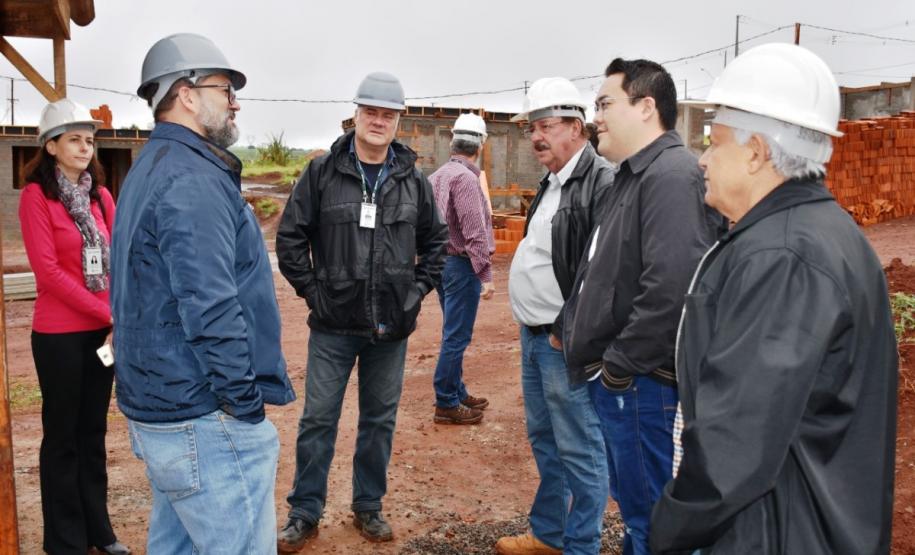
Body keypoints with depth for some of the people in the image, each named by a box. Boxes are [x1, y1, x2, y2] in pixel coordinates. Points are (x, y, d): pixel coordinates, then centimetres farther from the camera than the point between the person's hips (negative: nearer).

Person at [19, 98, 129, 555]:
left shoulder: (100, 196, 9)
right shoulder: (36, 195, -8)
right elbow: (47, 269, -15)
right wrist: (107, 313, -17)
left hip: (103, 331, 5)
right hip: (59, 335, -5)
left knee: (94, 431, 15)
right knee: (62, 435, 7)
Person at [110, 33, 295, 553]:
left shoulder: (151, 169, 15)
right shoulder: (192, 178, -17)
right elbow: (212, 310, -25)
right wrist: (248, 408, -16)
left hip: (156, 410, 11)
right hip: (204, 423, -11)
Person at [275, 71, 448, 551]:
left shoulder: (413, 181, 4)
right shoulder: (323, 172, -4)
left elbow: (435, 239, 14)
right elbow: (290, 236, 0)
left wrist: (419, 287, 5)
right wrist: (311, 289, -5)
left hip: (391, 326, 2)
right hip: (333, 323, -2)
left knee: (379, 420, 13)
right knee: (318, 420, 6)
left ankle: (368, 507, 30)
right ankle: (305, 512, 22)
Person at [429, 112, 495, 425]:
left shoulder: (437, 176, 10)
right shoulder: (465, 178, -17)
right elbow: (474, 232, -21)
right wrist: (486, 275, -19)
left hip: (441, 260, 9)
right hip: (461, 263, -9)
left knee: (453, 334, 18)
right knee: (456, 337, -1)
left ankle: (457, 393, 28)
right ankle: (446, 405, 6)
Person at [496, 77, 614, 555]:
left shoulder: (602, 182, -17)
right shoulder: (552, 184, 15)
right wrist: (531, 326, 16)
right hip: (533, 336, 10)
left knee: (579, 451, 3)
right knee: (544, 441, 21)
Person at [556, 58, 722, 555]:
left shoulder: (671, 174, -18)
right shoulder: (636, 174, 15)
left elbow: (671, 287, -29)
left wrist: (620, 362, -20)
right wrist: (573, 327, 14)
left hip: (641, 383, -10)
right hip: (617, 380, 10)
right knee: (633, 502, 23)